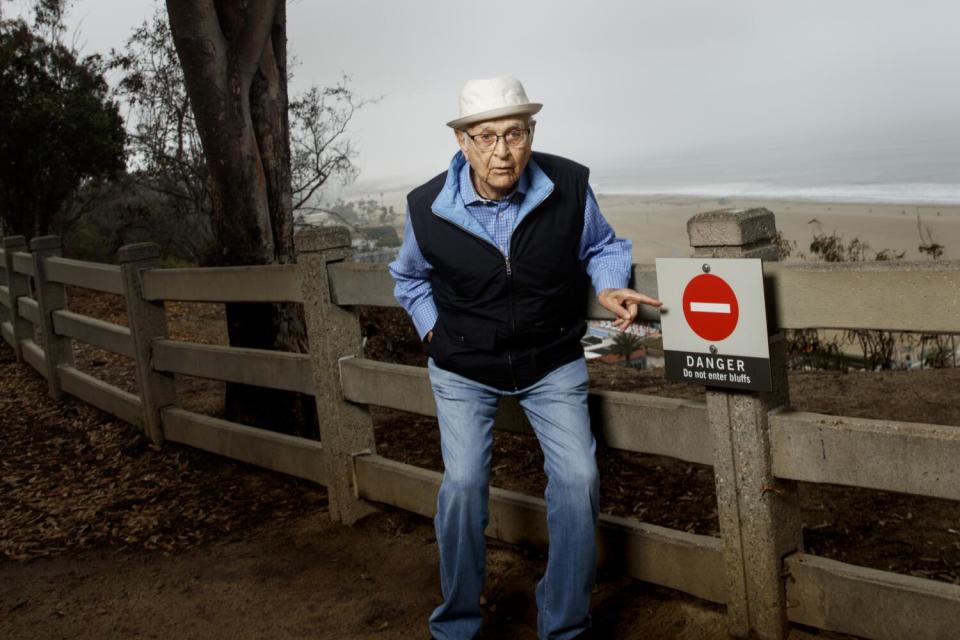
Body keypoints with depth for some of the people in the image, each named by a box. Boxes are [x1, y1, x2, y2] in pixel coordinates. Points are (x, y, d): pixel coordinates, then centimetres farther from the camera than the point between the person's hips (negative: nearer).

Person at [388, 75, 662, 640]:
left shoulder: (569, 185, -16)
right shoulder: (428, 208, -13)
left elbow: (601, 245, 6)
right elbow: (410, 276, 11)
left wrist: (610, 286, -13)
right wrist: (433, 329, 1)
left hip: (553, 363, 1)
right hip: (464, 369, 0)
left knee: (578, 478, -9)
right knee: (463, 484, -9)